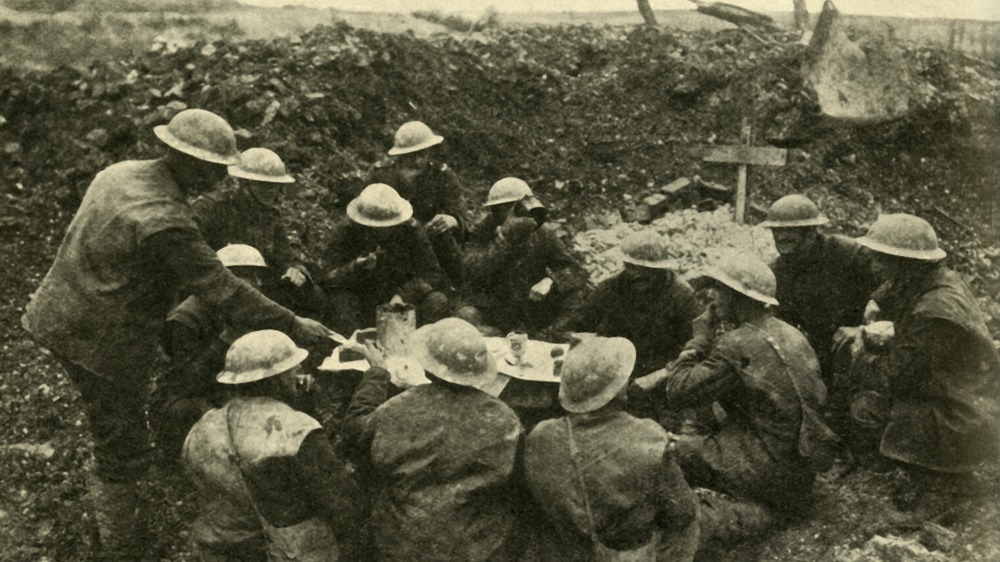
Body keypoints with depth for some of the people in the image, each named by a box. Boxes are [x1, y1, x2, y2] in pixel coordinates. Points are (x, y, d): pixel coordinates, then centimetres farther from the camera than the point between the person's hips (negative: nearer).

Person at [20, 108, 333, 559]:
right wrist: (293, 326, -19)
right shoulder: (165, 222, -28)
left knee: (112, 433, 26)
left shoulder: (120, 173, 0)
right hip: (105, 345, -10)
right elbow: (223, 293, -27)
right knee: (122, 452, 8)